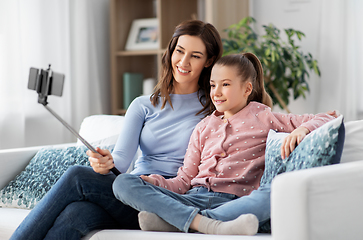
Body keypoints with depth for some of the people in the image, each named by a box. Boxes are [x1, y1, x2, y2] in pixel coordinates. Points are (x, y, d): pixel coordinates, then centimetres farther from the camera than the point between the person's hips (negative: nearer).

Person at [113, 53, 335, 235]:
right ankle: (211, 225, -37)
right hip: (193, 198, 4)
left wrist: (301, 129, -14)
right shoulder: (203, 128, 25)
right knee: (123, 183, -19)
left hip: (232, 201, -4)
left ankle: (175, 222, -39)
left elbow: (324, 120, 8)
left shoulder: (261, 116, 13)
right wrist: (154, 182, 0)